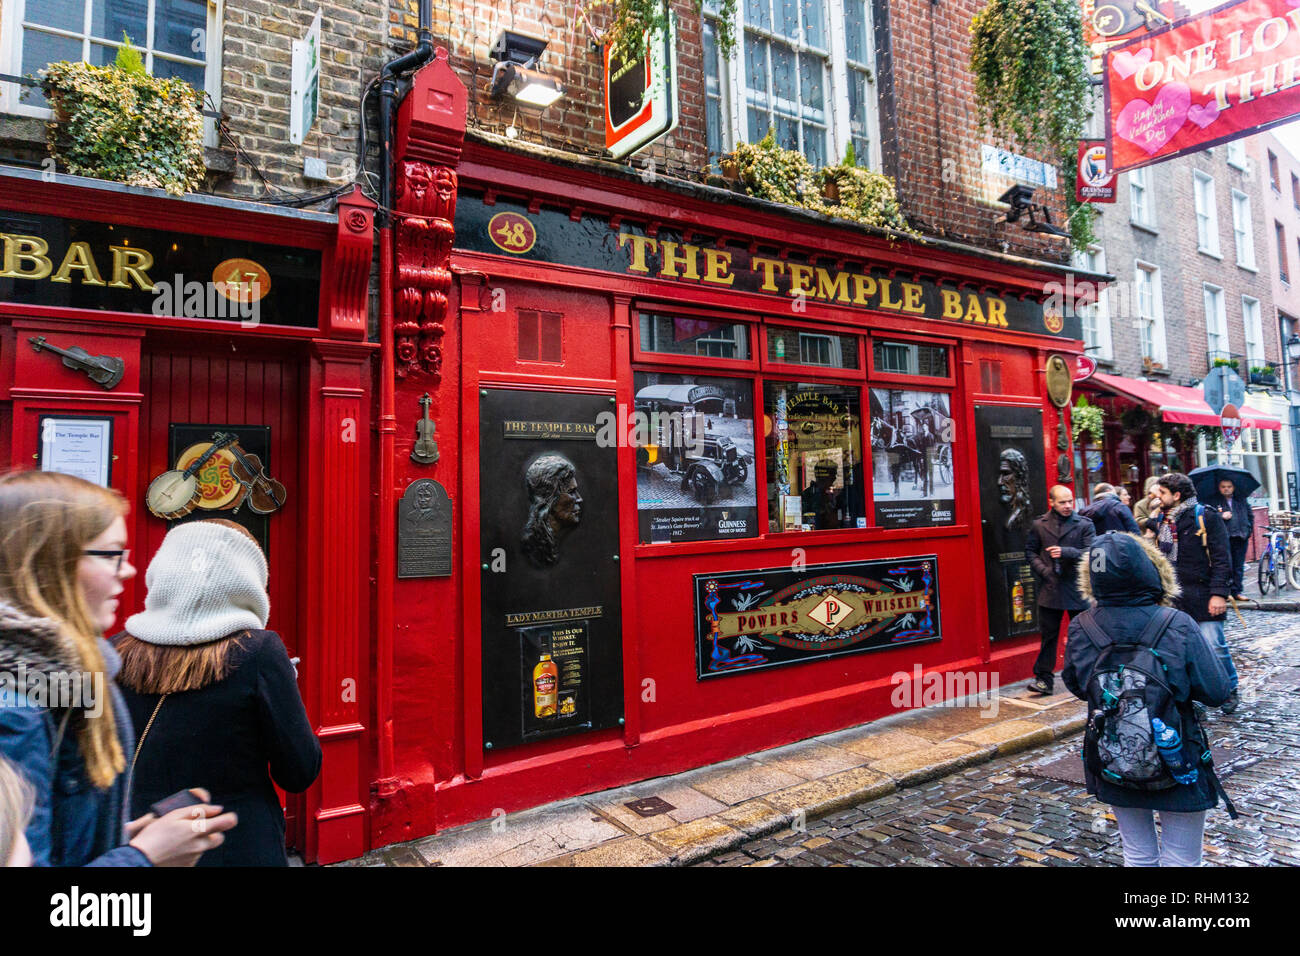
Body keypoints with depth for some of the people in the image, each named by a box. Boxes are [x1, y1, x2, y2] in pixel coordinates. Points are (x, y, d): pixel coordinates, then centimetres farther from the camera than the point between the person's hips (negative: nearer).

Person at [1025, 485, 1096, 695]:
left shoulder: (1084, 525, 1)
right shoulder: (1039, 525, 6)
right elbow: (1030, 551, 10)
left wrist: (1065, 552, -22)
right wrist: (1043, 570, -4)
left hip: (1077, 589, -1)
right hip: (1050, 589, 1)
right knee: (1048, 635, 4)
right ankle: (1044, 679, 8)